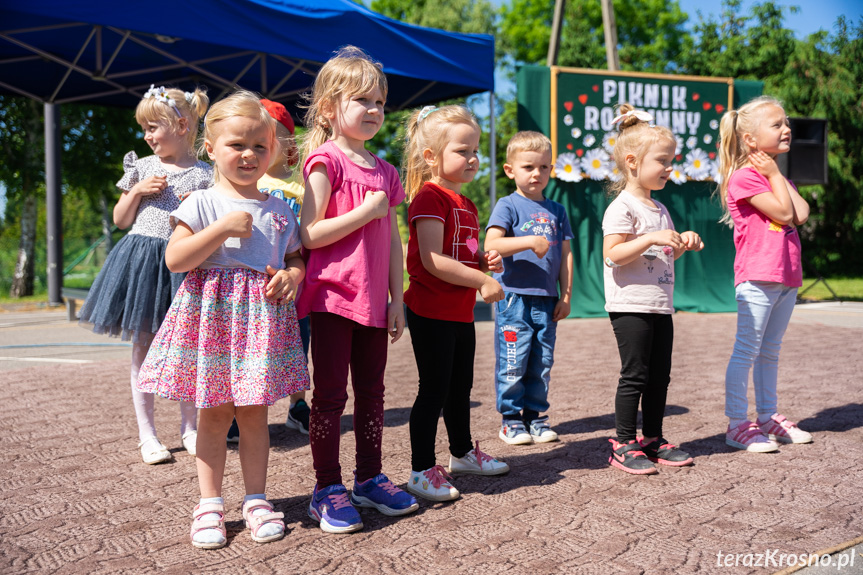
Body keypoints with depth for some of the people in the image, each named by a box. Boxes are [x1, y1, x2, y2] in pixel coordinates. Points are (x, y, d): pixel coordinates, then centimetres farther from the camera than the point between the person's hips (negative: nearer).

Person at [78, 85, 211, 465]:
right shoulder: (142, 167, 7)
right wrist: (138, 191, -4)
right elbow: (120, 220, 11)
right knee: (143, 346, 3)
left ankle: (190, 427, 20)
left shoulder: (204, 175, 1)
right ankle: (147, 433, 12)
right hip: (143, 259, 2)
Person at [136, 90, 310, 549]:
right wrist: (223, 227, -17)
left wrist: (292, 275, -5)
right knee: (214, 414, 4)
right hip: (212, 315, -2)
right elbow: (174, 259, -11)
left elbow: (297, 257, 18)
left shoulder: (278, 211, 10)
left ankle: (256, 500, 19)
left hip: (263, 316, 3)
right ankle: (210, 503, 16)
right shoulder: (201, 204, -2)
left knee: (254, 412, 8)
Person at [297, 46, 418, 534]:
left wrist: (397, 300, 10)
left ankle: (370, 478, 26)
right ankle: (328, 489, 12)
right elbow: (310, 235, -16)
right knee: (331, 394, 1)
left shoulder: (385, 171, 13)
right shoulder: (326, 161, -7)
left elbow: (393, 242, 14)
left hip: (374, 301, 6)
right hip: (333, 297, -6)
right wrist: (367, 211, -16)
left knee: (372, 391, 13)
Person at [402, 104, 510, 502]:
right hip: (431, 313, -9)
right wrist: (483, 282, -21)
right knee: (434, 391, -2)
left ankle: (462, 453, 38)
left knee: (461, 387, 20)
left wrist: (485, 261, 4)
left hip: (460, 313, 9)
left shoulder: (465, 204, 15)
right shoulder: (430, 197, -16)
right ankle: (422, 470, 9)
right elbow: (433, 260, -25)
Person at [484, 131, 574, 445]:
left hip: (547, 300, 5)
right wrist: (531, 242, -23)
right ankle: (511, 418, 11)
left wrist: (566, 295, 9)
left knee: (542, 362, 10)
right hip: (514, 297, -5)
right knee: (513, 361, -2)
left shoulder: (556, 211, 14)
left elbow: (565, 254, 15)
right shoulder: (507, 206, -2)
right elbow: (491, 245, -16)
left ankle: (535, 414, 22)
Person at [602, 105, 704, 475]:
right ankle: (624, 445, 4)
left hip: (660, 306, 9)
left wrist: (683, 244, 8)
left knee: (660, 376, 11)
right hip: (630, 305, -9)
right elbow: (612, 253, -20)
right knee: (634, 375, -5)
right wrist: (653, 238, -24)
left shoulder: (660, 209, 18)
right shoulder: (622, 207, -10)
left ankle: (653, 440, 22)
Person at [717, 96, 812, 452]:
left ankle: (769, 417, 24)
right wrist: (773, 175, -6)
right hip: (756, 277, -8)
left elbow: (801, 215, 1)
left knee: (770, 351, 15)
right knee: (746, 351, -5)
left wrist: (777, 175, 1)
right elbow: (783, 213, -15)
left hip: (786, 278, 9)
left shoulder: (777, 178, 18)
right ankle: (737, 424, 0)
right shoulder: (744, 177, -9)